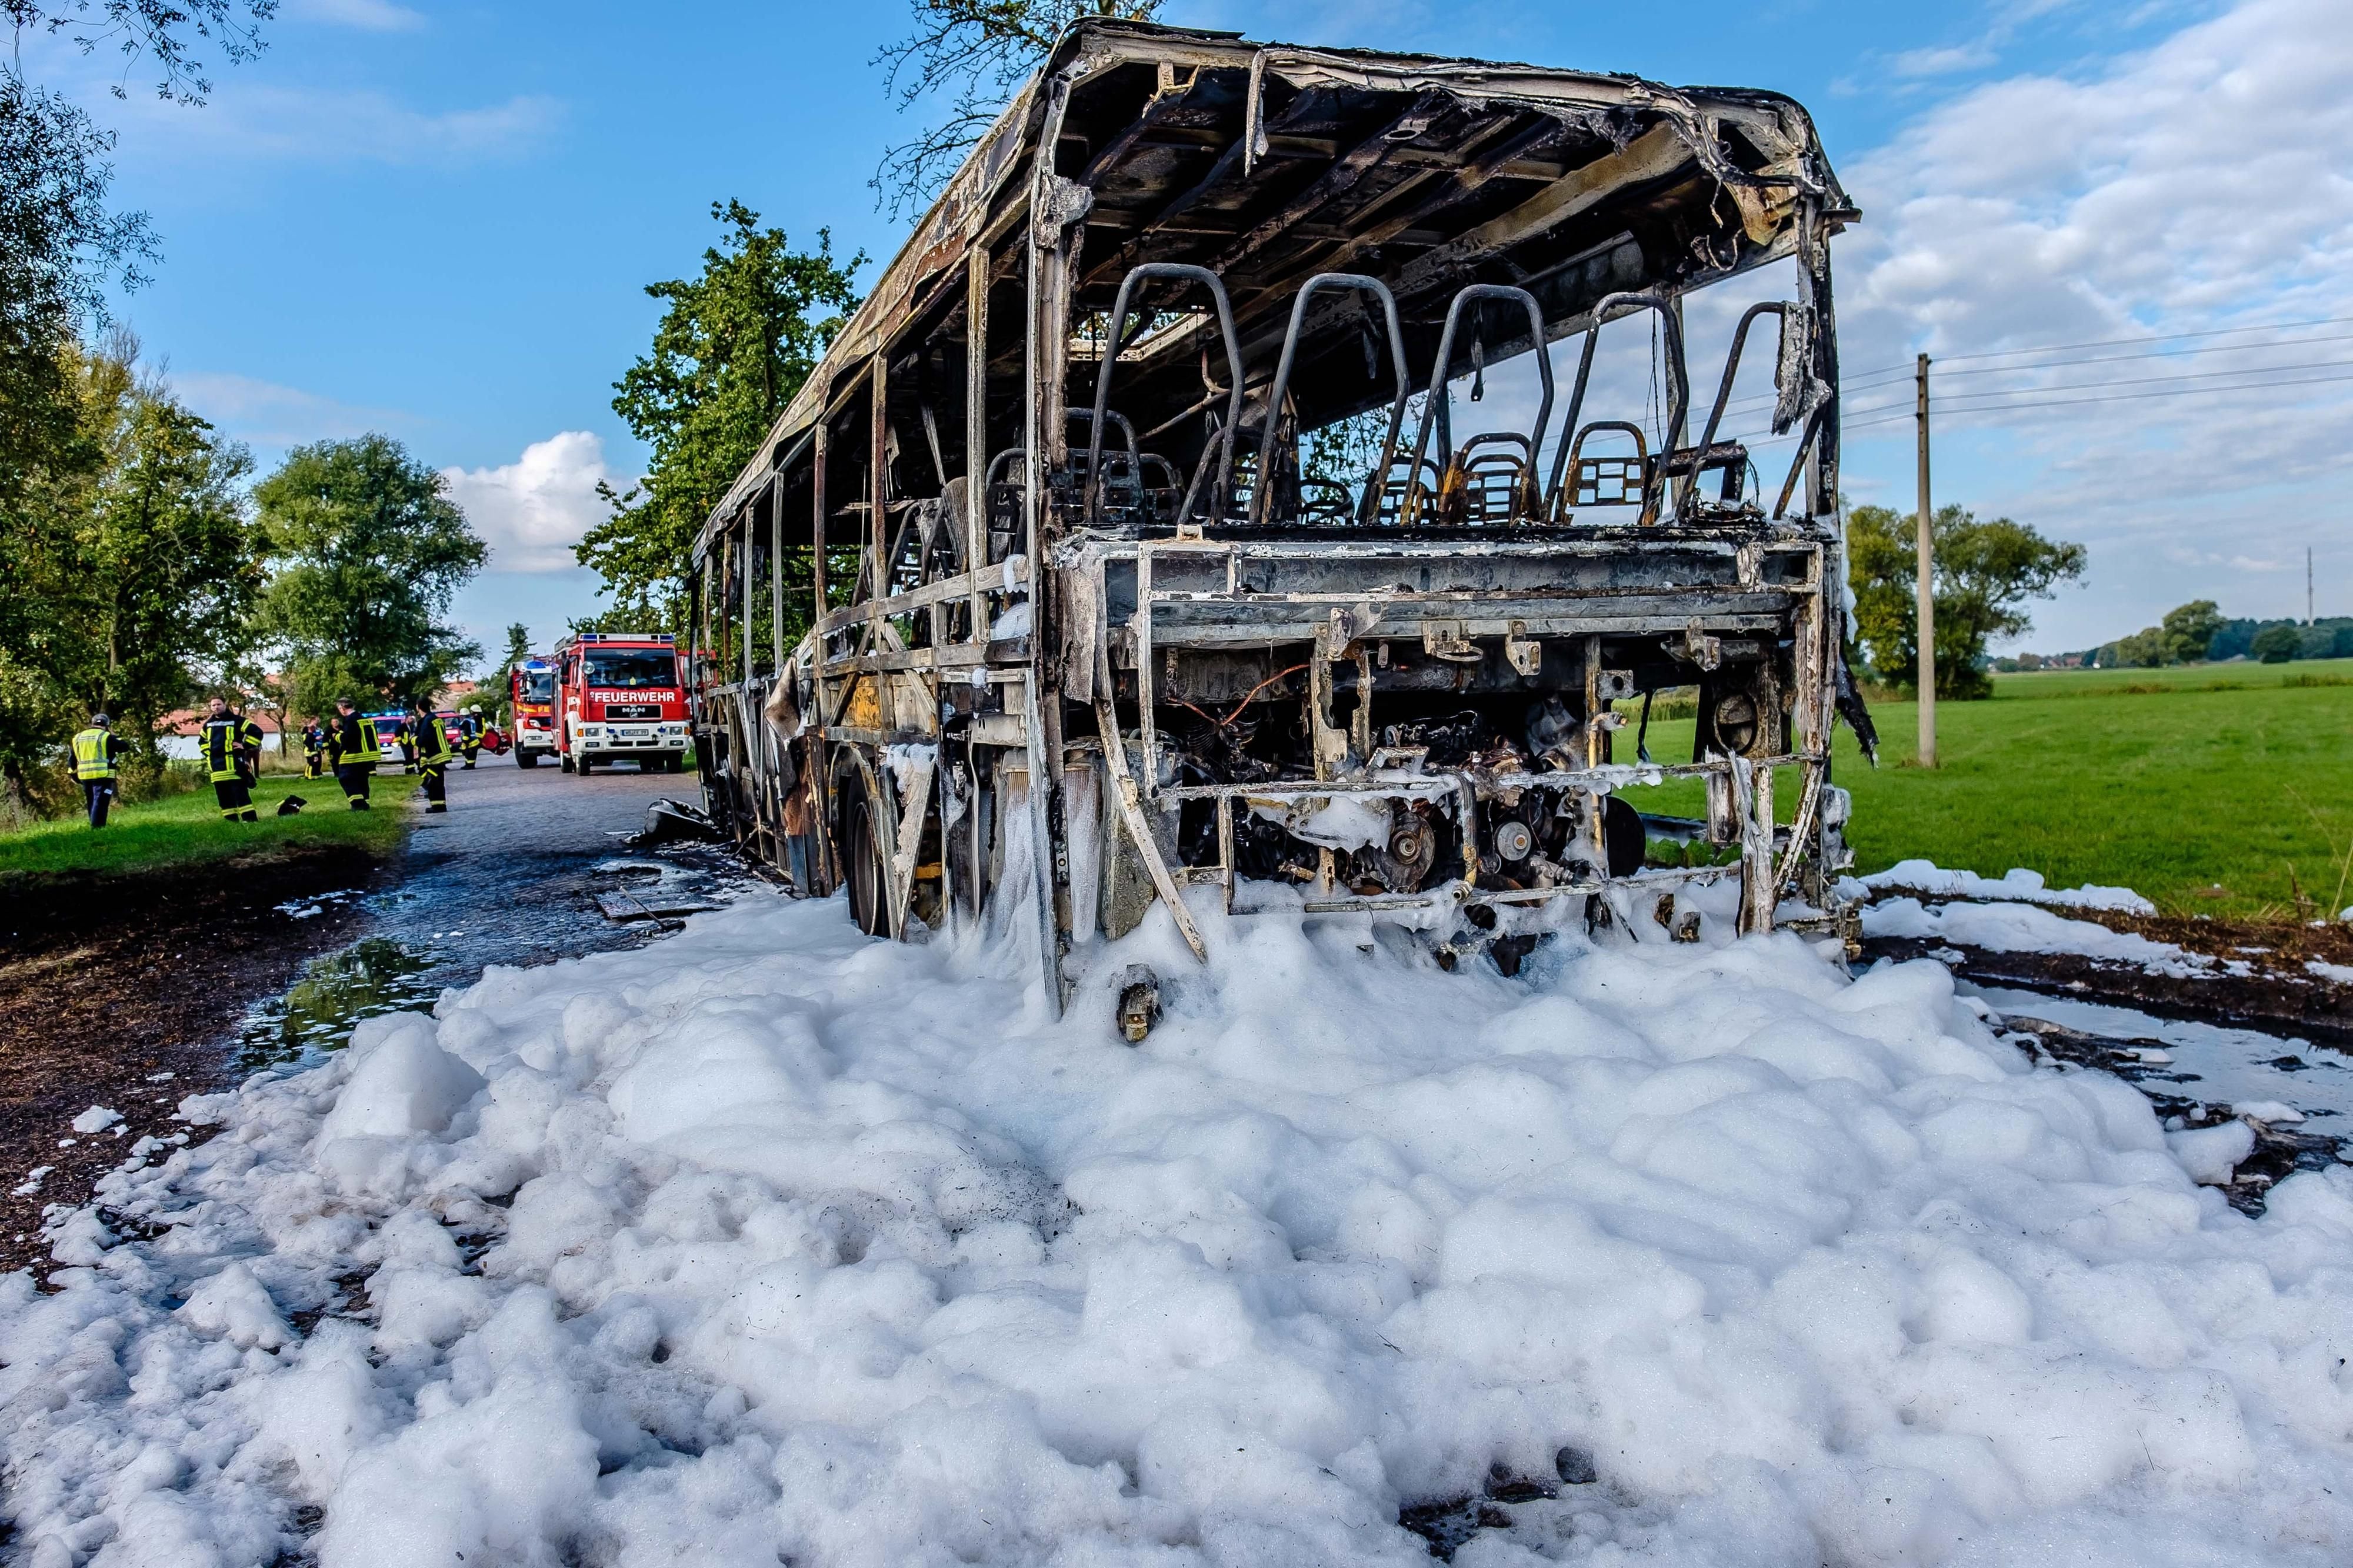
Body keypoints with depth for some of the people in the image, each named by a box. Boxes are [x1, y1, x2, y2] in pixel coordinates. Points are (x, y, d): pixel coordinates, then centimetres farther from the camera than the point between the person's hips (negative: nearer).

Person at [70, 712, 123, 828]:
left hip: (85, 776, 6)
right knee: (100, 802, -9)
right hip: (102, 775, -6)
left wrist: (75, 774, 25)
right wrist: (114, 736, 12)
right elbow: (124, 747, -3)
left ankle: (96, 825, 23)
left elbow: (73, 759, 17)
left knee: (92, 803, 16)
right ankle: (97, 826, -16)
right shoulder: (106, 737, -5)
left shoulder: (78, 738, 15)